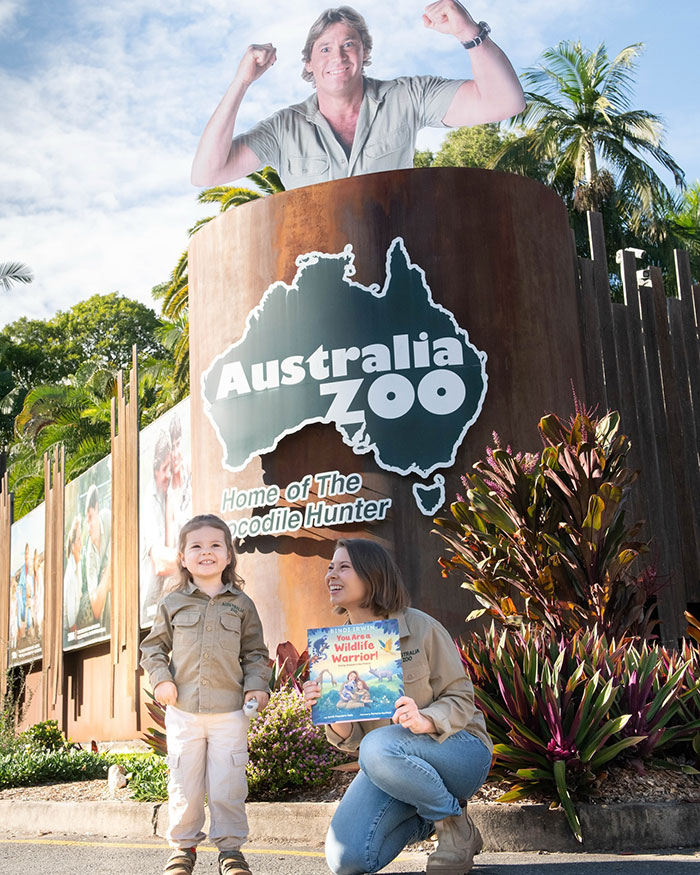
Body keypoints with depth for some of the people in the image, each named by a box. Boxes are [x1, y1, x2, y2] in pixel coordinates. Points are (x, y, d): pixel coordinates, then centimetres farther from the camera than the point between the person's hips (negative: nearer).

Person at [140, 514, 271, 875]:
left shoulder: (241, 604, 7)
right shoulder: (172, 603, 6)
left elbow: (255, 652, 11)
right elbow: (153, 646, 12)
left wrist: (257, 685, -3)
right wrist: (160, 679, -3)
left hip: (230, 710, 0)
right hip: (182, 710, 1)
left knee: (228, 784, 2)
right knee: (184, 782, 6)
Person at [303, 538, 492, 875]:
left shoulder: (420, 628, -13)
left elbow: (461, 697, -10)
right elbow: (351, 736, 0)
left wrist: (425, 721, -31)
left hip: (457, 749, -5)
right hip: (389, 769, 5)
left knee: (379, 748, -37)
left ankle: (454, 822, -10)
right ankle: (421, 819, 15)